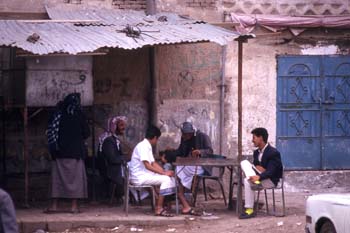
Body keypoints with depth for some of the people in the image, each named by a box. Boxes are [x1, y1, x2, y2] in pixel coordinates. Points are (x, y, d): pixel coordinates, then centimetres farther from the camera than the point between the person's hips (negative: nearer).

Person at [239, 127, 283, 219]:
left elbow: (270, 171, -24)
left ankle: (250, 210, -28)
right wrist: (257, 168, -13)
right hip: (258, 177, 8)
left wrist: (259, 177, -41)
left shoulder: (273, 153, -15)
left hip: (271, 180, -8)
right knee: (244, 162, -11)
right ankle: (255, 181, -33)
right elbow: (255, 165, 12)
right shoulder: (256, 152, 11)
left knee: (247, 181, -31)